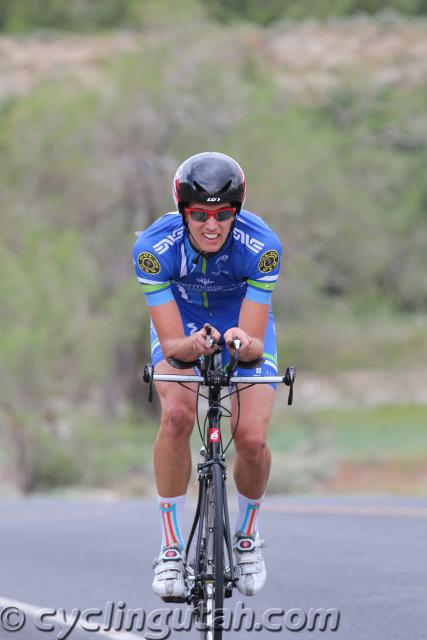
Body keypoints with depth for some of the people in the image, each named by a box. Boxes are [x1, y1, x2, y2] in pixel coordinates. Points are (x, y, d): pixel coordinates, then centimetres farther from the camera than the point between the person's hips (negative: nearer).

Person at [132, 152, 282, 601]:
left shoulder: (261, 245, -33)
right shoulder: (154, 246, -33)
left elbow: (256, 343, -33)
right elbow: (171, 345, -33)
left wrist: (244, 343, -57)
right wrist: (191, 346, -56)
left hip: (243, 322, 0)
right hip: (181, 321, 0)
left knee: (253, 440, -19)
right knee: (177, 415, -29)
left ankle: (247, 535, 12)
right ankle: (171, 547, -16)